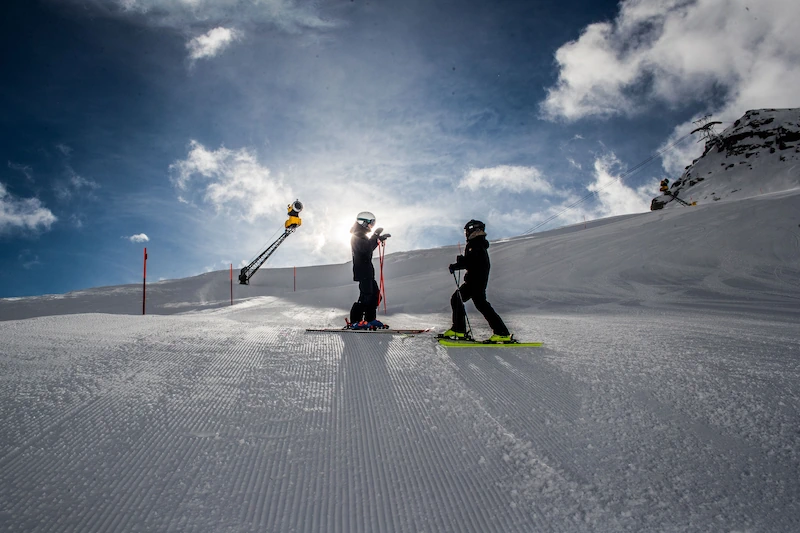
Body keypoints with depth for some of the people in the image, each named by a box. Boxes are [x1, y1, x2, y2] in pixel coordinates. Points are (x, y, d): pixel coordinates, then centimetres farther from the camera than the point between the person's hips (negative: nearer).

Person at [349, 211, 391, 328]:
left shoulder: (361, 235, 21)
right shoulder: (358, 236, -11)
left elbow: (369, 248, 35)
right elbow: (366, 248, -27)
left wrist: (379, 239, 28)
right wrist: (376, 235, -20)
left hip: (367, 271, 11)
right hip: (362, 271, -11)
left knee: (375, 294, 11)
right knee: (366, 296, -13)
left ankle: (370, 319, 16)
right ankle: (355, 321, -11)